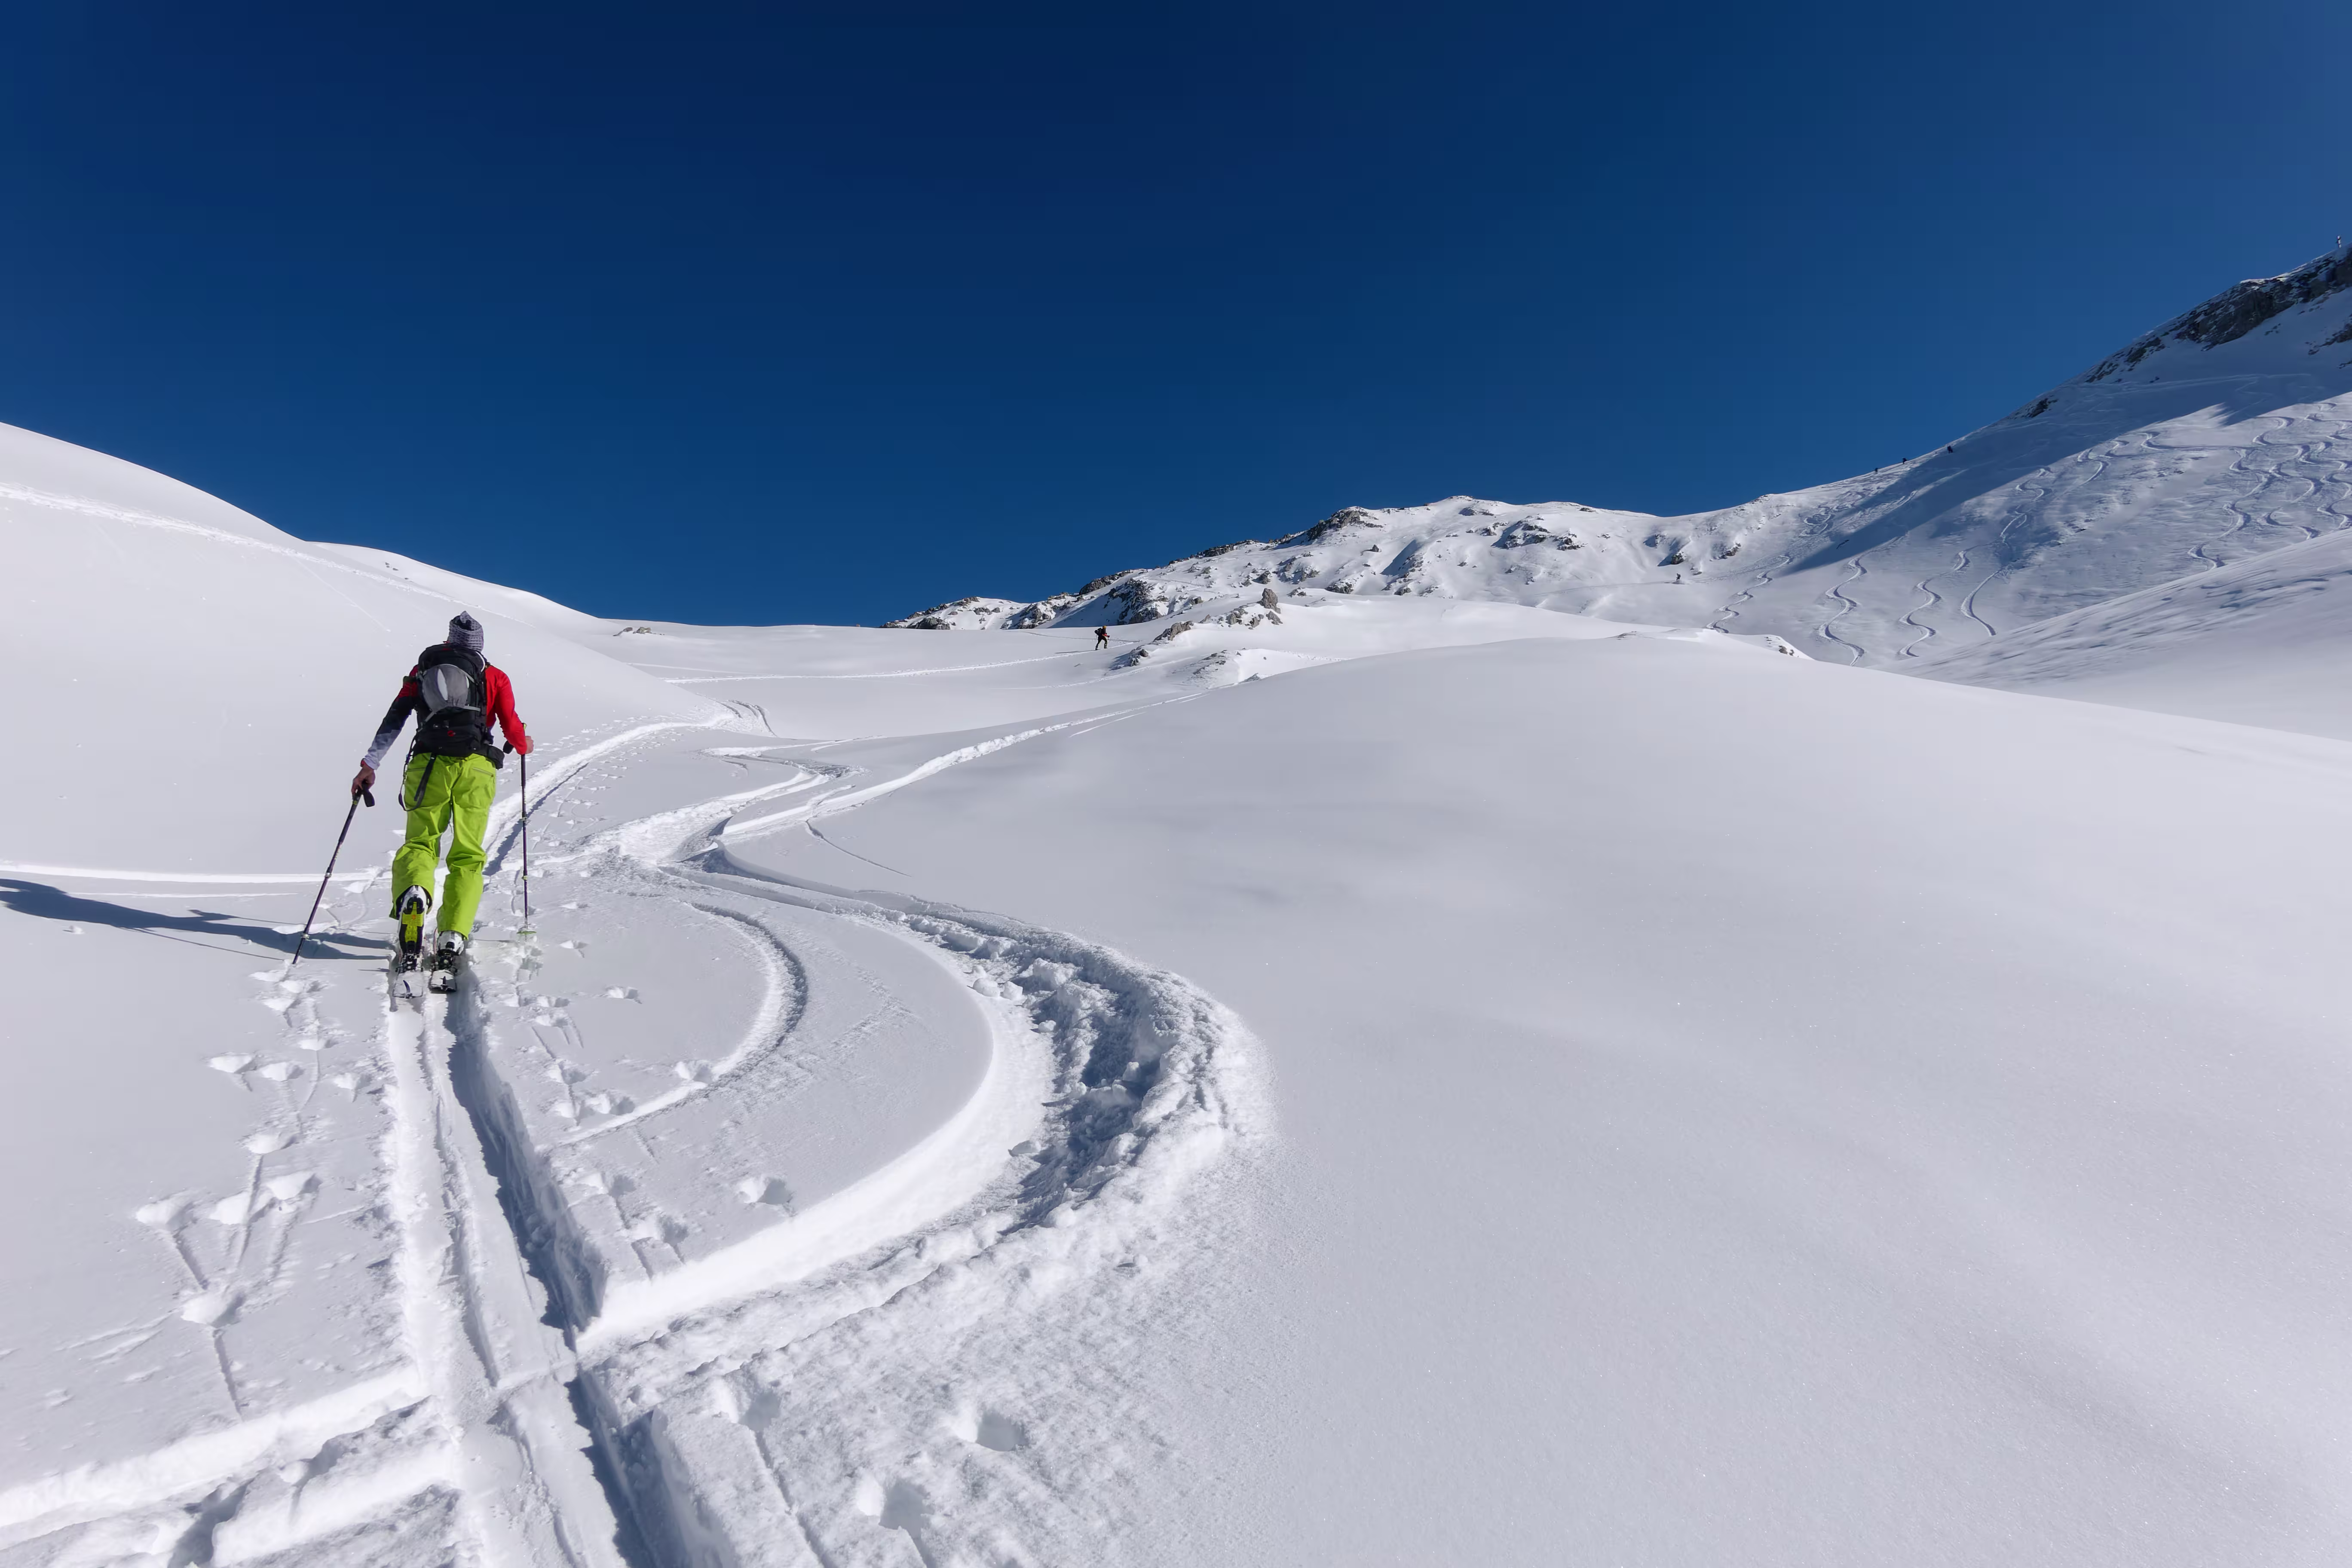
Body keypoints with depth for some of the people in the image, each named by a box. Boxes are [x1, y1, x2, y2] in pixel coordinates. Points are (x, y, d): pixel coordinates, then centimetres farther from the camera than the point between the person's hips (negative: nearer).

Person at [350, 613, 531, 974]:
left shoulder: (423, 669, 19)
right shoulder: (495, 677, 13)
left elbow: (394, 718, 12)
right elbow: (511, 726, 5)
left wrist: (369, 764, 13)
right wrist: (523, 746, 27)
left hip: (429, 764, 1)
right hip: (476, 767, -1)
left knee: (420, 843, 9)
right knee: (467, 855, 4)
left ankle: (413, 892, -28)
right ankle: (452, 938, -12)